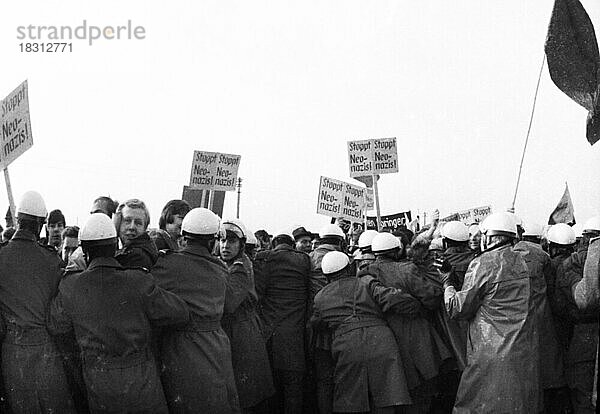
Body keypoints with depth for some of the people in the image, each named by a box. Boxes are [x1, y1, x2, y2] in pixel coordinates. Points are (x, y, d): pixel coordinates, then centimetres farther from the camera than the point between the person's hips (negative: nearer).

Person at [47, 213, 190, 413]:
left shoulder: (71, 289, -11)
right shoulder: (139, 283, -16)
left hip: (99, 387, 2)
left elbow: (54, 326, 7)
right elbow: (180, 314, -8)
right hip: (141, 381, -2)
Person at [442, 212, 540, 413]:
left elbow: (459, 309, -8)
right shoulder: (520, 261, 10)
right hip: (526, 352, 8)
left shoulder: (483, 263, -12)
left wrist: (447, 283, 9)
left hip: (493, 356, -8)